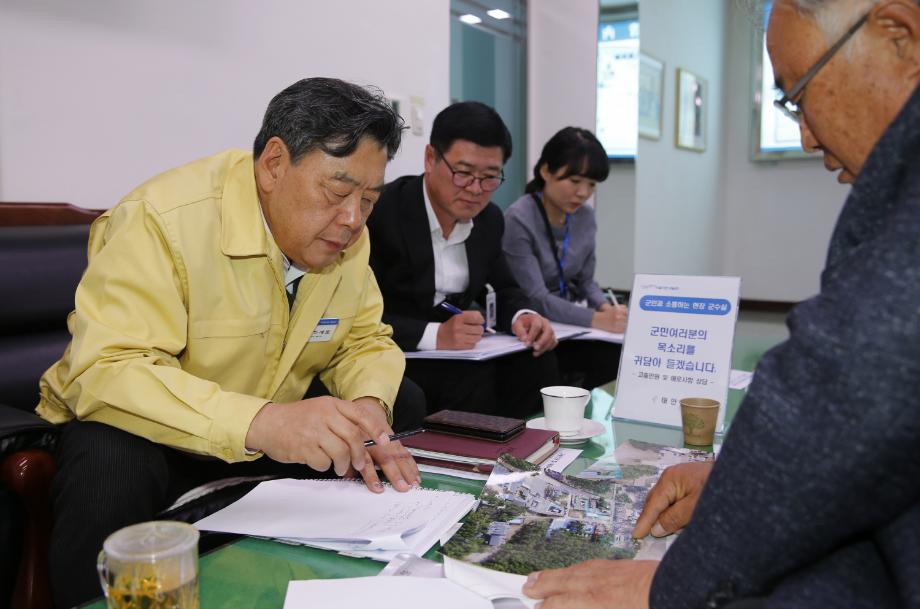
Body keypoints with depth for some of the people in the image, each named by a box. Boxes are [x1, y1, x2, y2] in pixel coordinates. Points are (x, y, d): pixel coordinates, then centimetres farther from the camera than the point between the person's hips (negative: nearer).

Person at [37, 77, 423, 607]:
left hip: (268, 438, 6)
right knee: (113, 472, -37)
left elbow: (365, 339, 3)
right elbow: (107, 373, -33)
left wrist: (369, 411, -21)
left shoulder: (346, 235, -5)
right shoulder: (164, 218, -25)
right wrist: (260, 423, -47)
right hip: (144, 428, -5)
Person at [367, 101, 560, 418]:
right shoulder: (380, 212, -16)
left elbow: (501, 289, 17)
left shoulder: (489, 219, 5)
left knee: (537, 362, -16)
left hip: (458, 360, 7)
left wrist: (523, 316, -7)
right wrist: (434, 335, -30)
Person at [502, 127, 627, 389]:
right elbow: (535, 299, -21)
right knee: (613, 353, -25)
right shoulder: (518, 220, -17)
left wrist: (605, 306, -11)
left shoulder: (585, 217, 5)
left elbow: (585, 281, 11)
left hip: (571, 324, 7)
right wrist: (597, 319, -32)